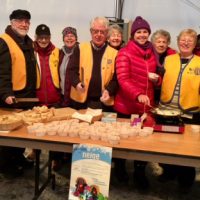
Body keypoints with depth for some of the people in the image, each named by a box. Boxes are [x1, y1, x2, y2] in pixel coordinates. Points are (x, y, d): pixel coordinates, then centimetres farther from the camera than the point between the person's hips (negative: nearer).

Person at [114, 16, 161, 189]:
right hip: (126, 106, -4)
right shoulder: (124, 53, -7)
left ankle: (140, 173, 28)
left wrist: (157, 79, -6)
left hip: (146, 106, 4)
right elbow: (122, 80, -18)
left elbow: (157, 80, 19)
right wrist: (138, 95, -34)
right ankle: (120, 169, 34)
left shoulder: (152, 53, 9)